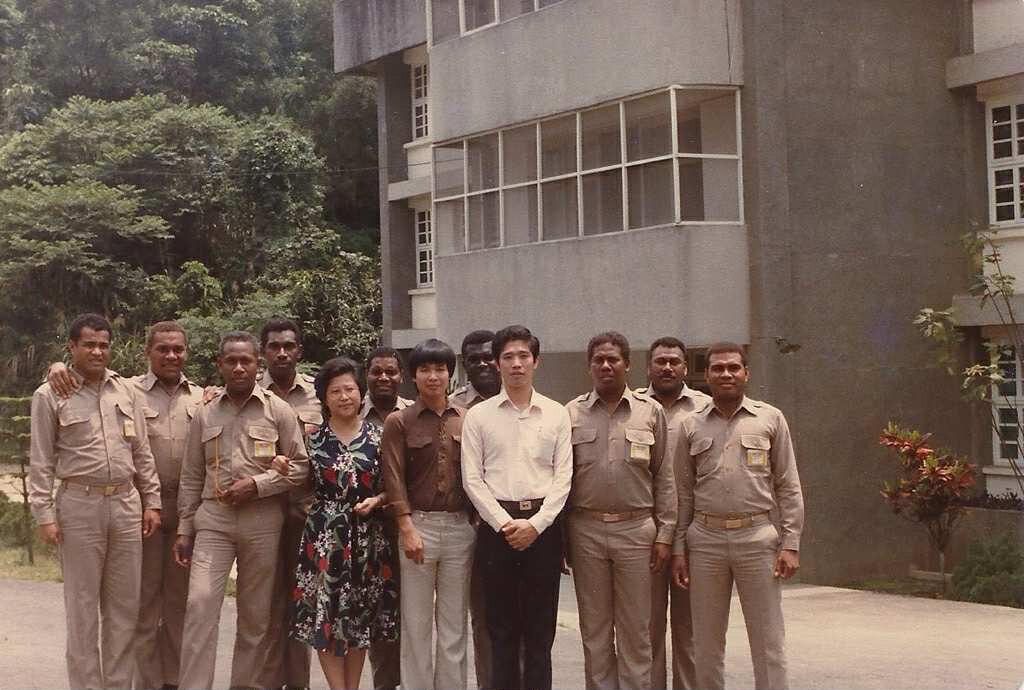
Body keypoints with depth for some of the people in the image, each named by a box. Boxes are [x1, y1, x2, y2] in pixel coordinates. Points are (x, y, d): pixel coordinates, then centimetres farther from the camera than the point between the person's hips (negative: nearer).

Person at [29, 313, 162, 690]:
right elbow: (41, 462, -2)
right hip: (79, 506, -4)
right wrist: (44, 514, -8)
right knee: (83, 605, 2)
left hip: (126, 503, 4)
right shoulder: (50, 395, -1)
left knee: (124, 603, 8)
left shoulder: (127, 390, 9)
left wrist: (151, 501, 8)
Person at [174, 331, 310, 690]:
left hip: (262, 522, -1)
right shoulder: (205, 414, 8)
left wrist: (256, 484, -12)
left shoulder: (278, 411, 1)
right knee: (199, 605, -11)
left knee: (255, 615, 6)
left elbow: (299, 466, 0)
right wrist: (184, 529, 8)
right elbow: (191, 477, 11)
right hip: (213, 519, 1)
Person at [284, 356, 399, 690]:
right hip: (323, 534, 0)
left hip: (367, 535, 1)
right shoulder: (312, 439, 3)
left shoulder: (378, 436, 3)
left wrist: (376, 500, -11)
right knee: (325, 613, -2)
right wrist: (284, 471, -10)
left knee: (360, 615, 8)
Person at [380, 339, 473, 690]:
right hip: (418, 524, -2)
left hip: (460, 526, 3)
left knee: (454, 622, 7)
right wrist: (407, 528, -13)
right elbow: (394, 477, -5)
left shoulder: (466, 420, 9)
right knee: (416, 621, 2)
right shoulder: (399, 422, 1)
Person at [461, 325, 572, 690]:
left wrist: (535, 524, -9)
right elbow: (472, 478, 0)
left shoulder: (556, 414, 6)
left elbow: (563, 477, 2)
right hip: (496, 525, 0)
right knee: (501, 626, 4)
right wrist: (504, 523, -9)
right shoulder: (478, 416, 4)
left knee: (540, 628, 4)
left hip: (543, 527, 1)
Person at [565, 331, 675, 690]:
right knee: (594, 628, 8)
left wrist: (665, 534, -1)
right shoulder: (572, 413, 5)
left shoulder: (650, 412, 4)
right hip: (586, 529, 1)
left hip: (636, 529, -1)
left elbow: (664, 478, 5)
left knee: (635, 628, 3)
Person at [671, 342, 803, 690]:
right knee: (707, 643, 7)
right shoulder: (691, 426, 9)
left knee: (768, 642, 0)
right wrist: (678, 549, 5)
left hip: (757, 537, -2)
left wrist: (791, 544, -4)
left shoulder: (771, 419, 5)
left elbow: (789, 488, 3)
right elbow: (683, 493, 11)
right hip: (705, 539, 2)